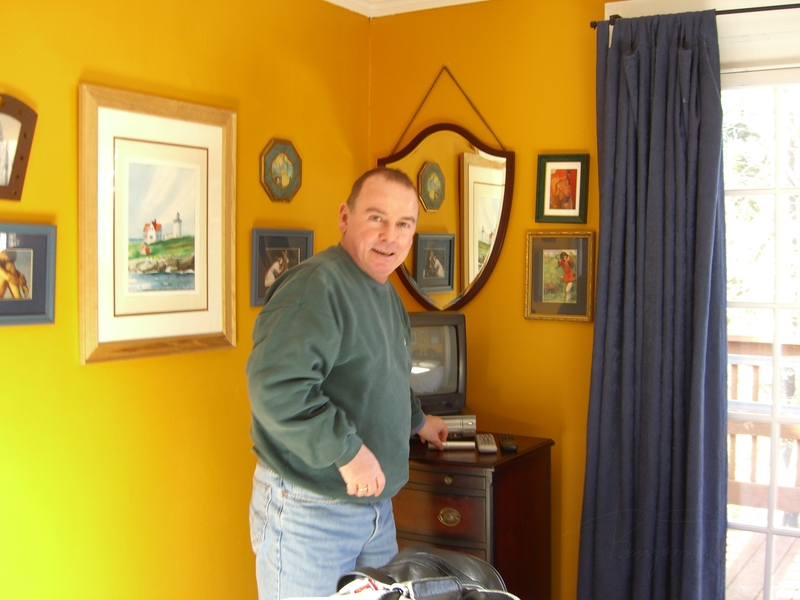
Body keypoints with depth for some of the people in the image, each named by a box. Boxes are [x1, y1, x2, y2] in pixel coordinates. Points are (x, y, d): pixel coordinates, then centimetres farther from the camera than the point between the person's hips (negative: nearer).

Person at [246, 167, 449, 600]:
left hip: (376, 505, 9)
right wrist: (346, 451, -29)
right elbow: (274, 385, -33)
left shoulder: (388, 296, 13)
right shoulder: (316, 285, -20)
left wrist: (417, 420, 41)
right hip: (309, 513, -9)